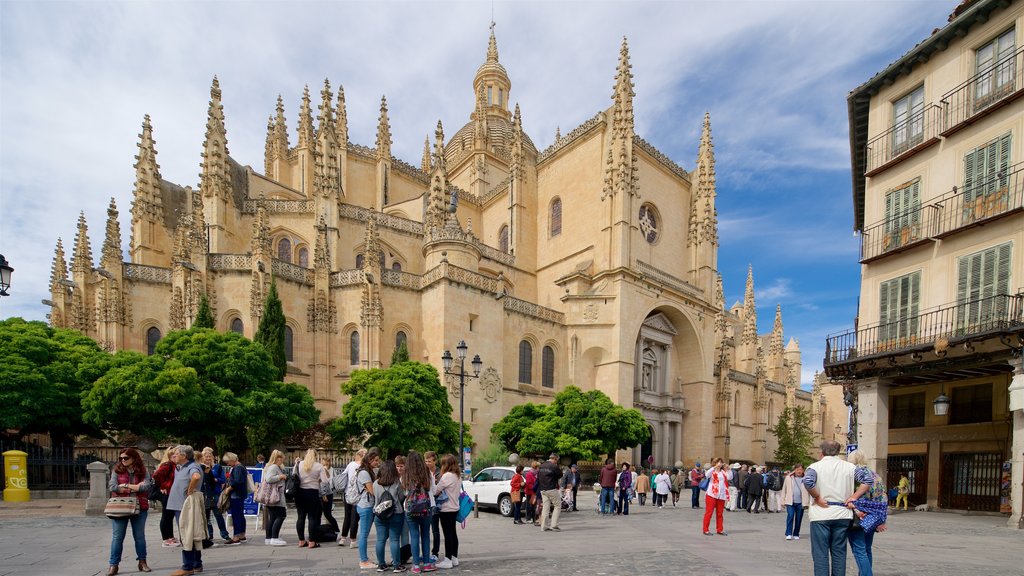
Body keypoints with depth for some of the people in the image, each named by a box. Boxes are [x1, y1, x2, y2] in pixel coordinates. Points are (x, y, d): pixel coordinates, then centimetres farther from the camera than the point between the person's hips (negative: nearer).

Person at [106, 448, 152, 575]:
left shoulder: (143, 471, 0)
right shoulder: (117, 470, 0)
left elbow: (147, 486, -14)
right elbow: (113, 487, -12)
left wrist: (126, 485, -14)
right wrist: (136, 487, -13)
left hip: (139, 508, 1)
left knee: (140, 536, 10)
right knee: (117, 537, 3)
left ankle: (142, 562, 21)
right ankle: (113, 565, 12)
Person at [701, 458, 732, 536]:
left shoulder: (723, 472, 12)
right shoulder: (712, 471, 1)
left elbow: (730, 478, -2)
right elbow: (707, 475, -20)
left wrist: (728, 469, -11)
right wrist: (715, 467, -25)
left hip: (721, 496, 4)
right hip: (711, 494, -4)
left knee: (720, 513, 10)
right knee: (709, 512, -2)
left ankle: (720, 530, 19)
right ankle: (705, 530, 3)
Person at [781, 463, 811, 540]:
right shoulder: (788, 478, 5)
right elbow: (784, 490, 8)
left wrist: (807, 503, 0)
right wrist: (783, 501, 5)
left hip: (800, 503, 1)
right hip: (790, 502, -1)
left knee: (798, 519, 7)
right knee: (790, 516, -12)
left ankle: (796, 534, 21)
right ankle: (788, 534, -7)